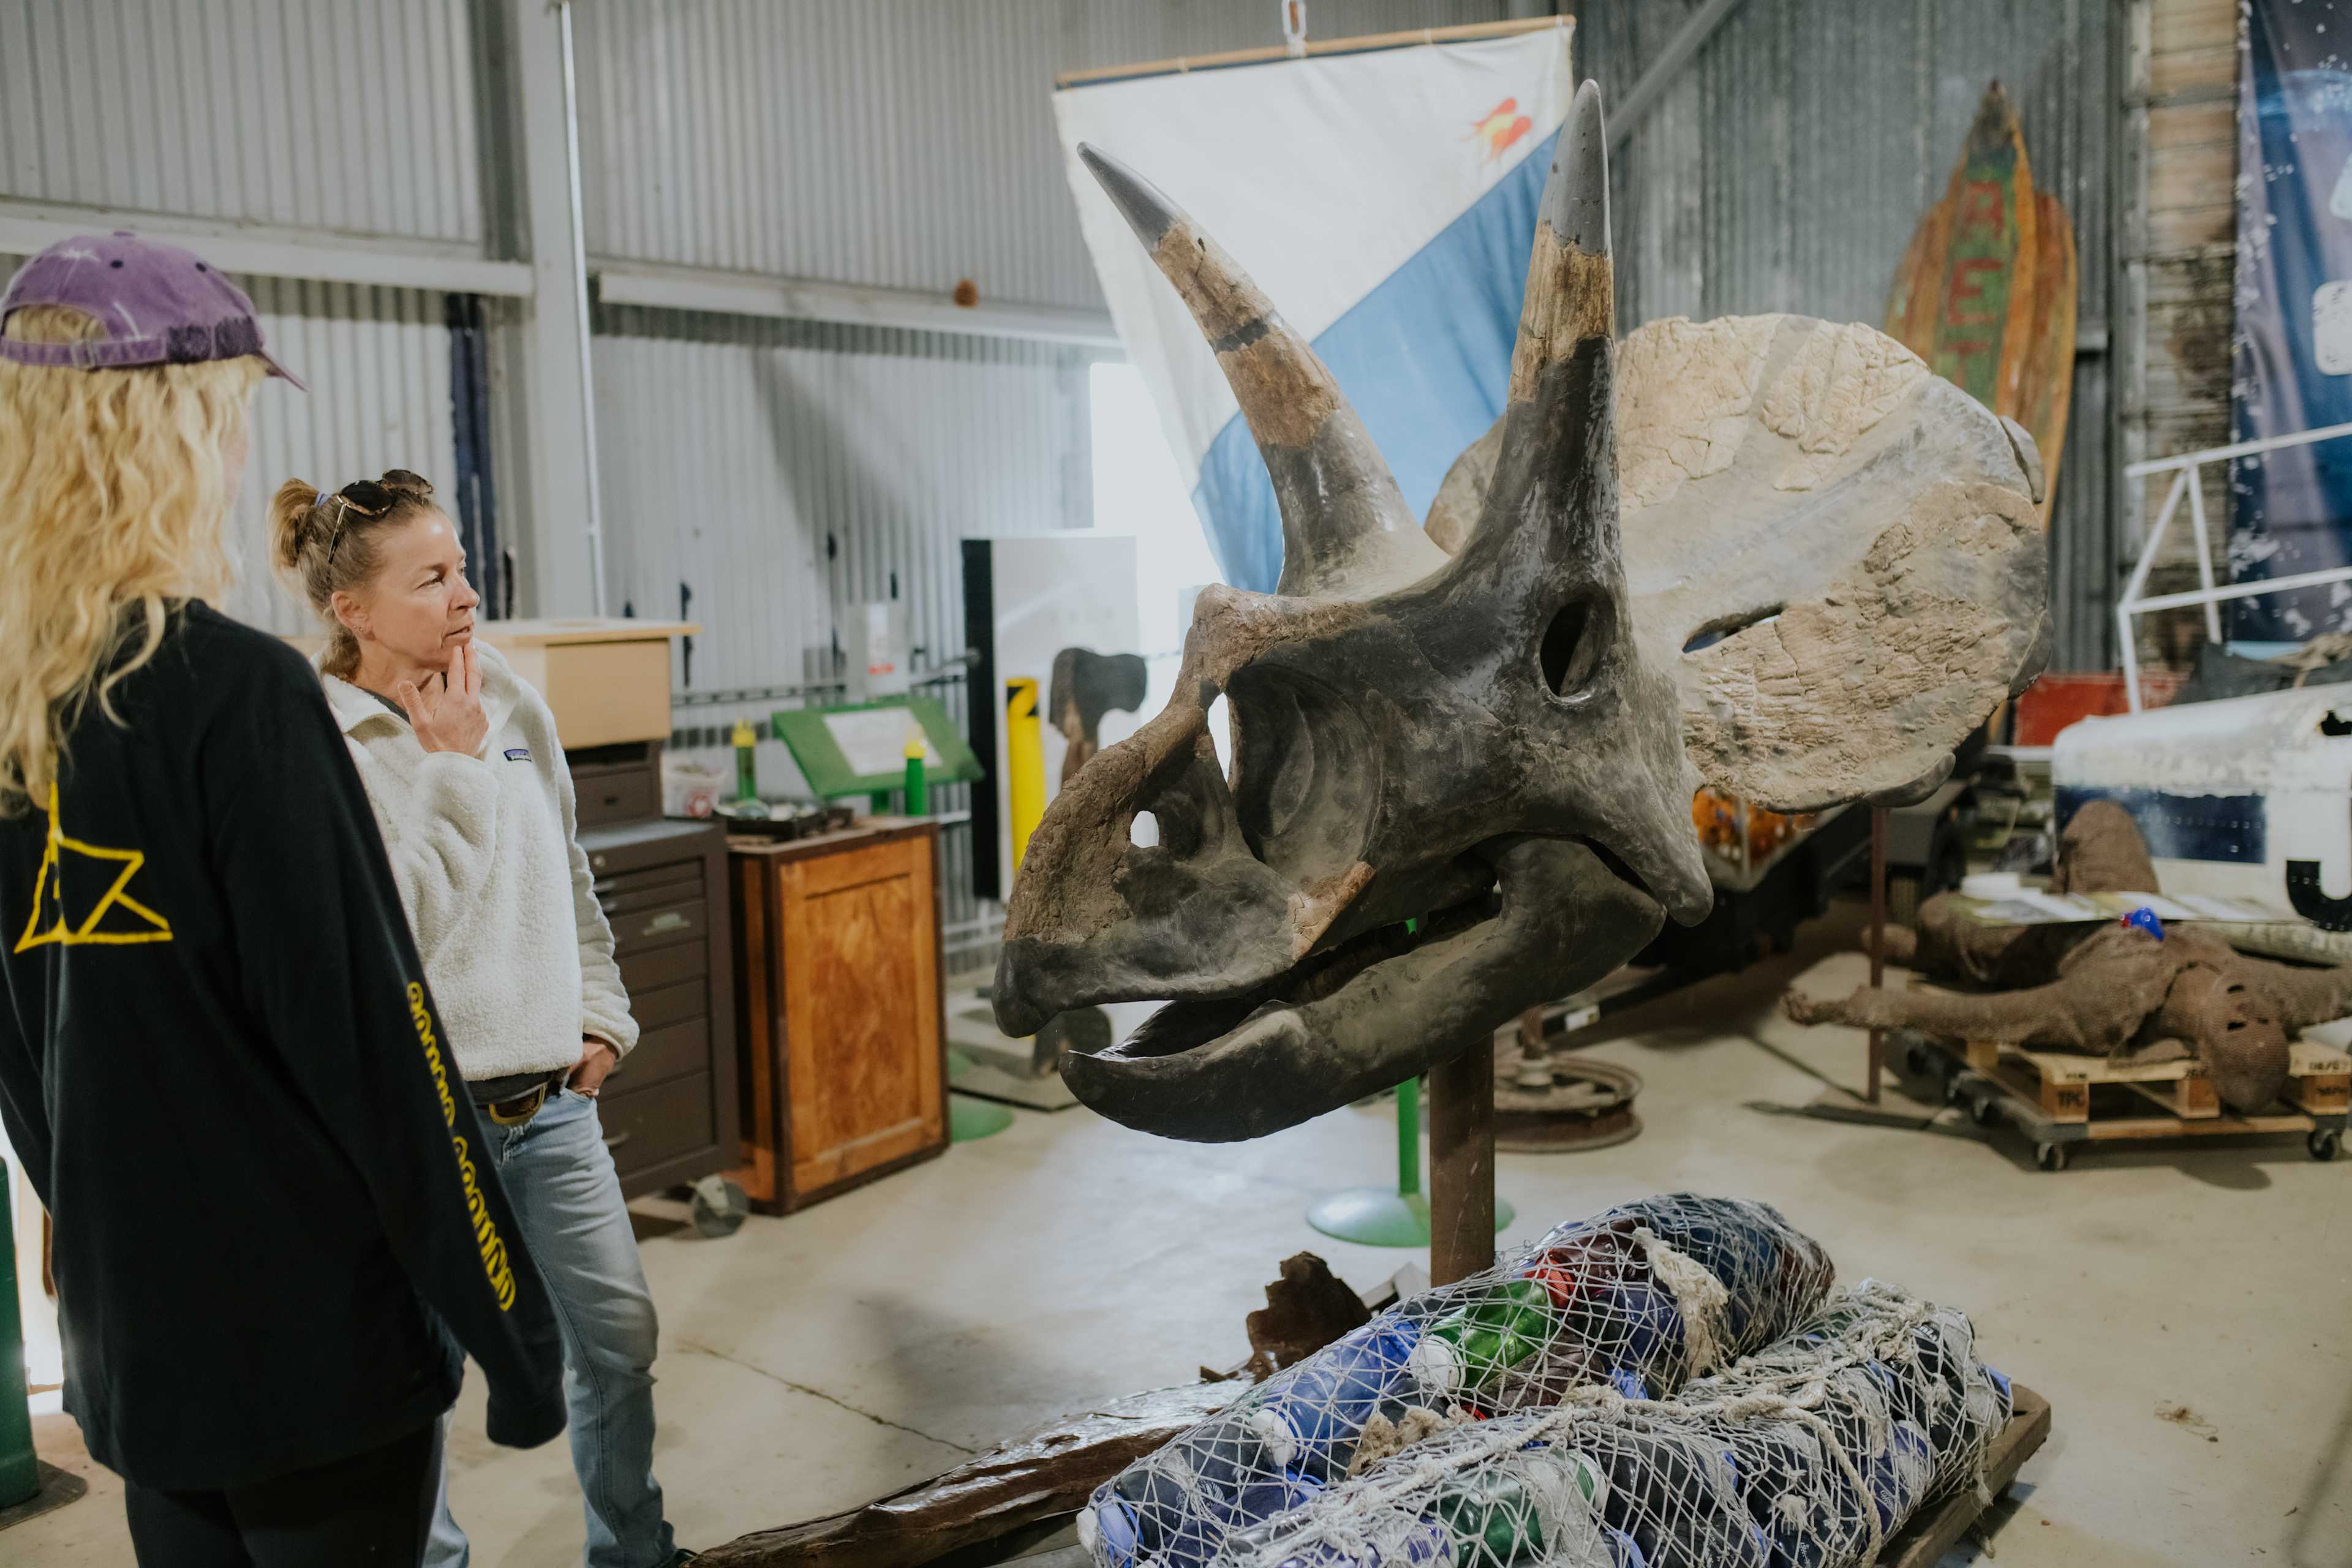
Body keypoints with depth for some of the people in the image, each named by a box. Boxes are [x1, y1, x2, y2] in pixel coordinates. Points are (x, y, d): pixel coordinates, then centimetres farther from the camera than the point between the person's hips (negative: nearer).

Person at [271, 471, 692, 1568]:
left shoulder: (515, 708, 5)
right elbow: (397, 923, -20)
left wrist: (602, 1016, 12)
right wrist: (452, 766, -16)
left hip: (550, 1096, 6)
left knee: (619, 1336, 14)